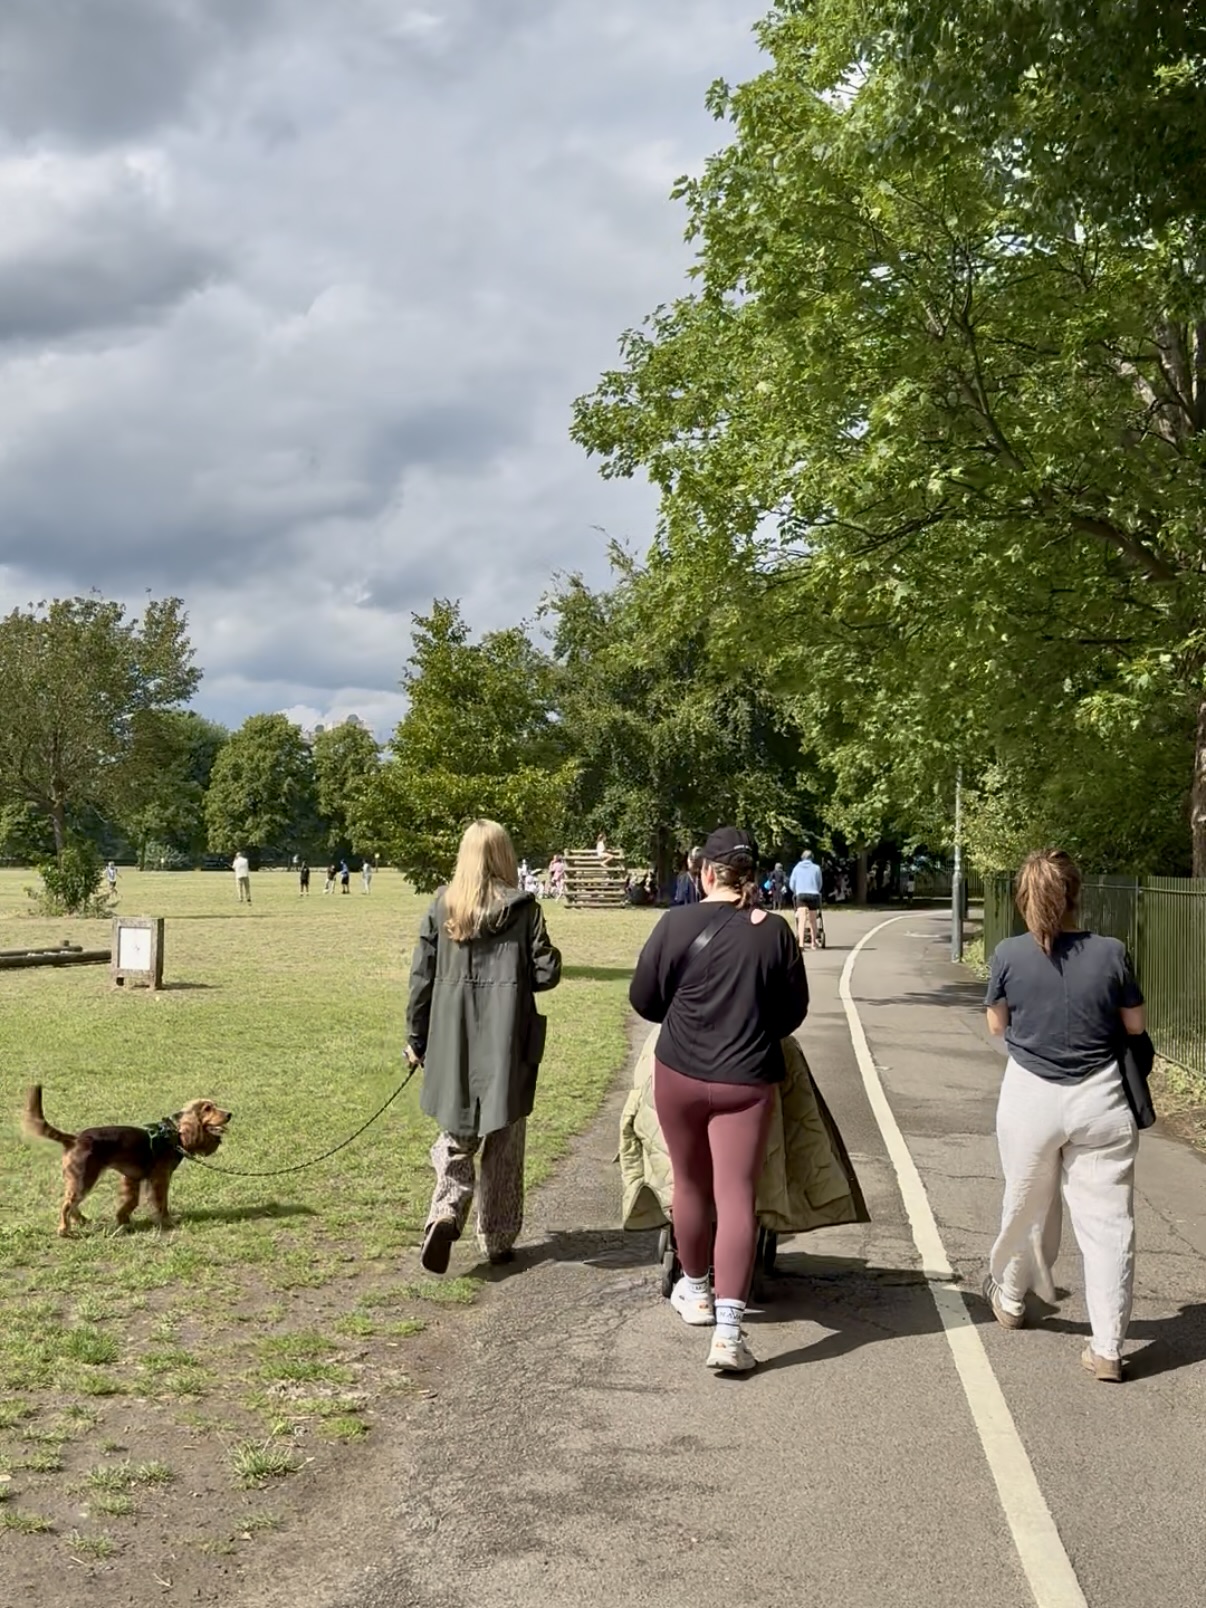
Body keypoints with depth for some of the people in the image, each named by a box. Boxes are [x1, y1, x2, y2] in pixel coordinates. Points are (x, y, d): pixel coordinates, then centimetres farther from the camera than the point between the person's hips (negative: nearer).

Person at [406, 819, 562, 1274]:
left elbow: (421, 977, 2)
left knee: (457, 1134, 14)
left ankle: (446, 1213, -10)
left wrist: (416, 1040, 11)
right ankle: (498, 1240, 19)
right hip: (506, 1044, -1)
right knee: (503, 1142, 12)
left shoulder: (442, 906, 0)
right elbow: (545, 973, -6)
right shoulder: (523, 909, -6)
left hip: (452, 1043, 2)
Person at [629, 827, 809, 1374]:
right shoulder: (774, 932, -4)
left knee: (691, 1184, 18)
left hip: (679, 1073, 0)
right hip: (747, 1081, 0)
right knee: (736, 1196, -2)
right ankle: (728, 1330, -10)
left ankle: (696, 1291, 37)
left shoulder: (679, 923, -9)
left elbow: (643, 999, -1)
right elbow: (794, 1011, 5)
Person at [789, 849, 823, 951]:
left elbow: (792, 885, 12)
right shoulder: (816, 868, 6)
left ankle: (801, 943, -29)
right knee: (813, 920, 14)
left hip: (801, 894, -1)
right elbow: (819, 884, 12)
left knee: (802, 919, -12)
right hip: (814, 894, 1)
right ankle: (813, 943, 23)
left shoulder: (797, 868, 9)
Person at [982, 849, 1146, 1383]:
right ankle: (1107, 1350, 7)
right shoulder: (1110, 953, -11)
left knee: (1026, 1206, 21)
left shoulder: (1009, 955, -10)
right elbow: (1135, 1024, 2)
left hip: (1031, 1097, 1)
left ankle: (1009, 1299, 42)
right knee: (1108, 1221, 5)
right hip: (1101, 1098, -1)